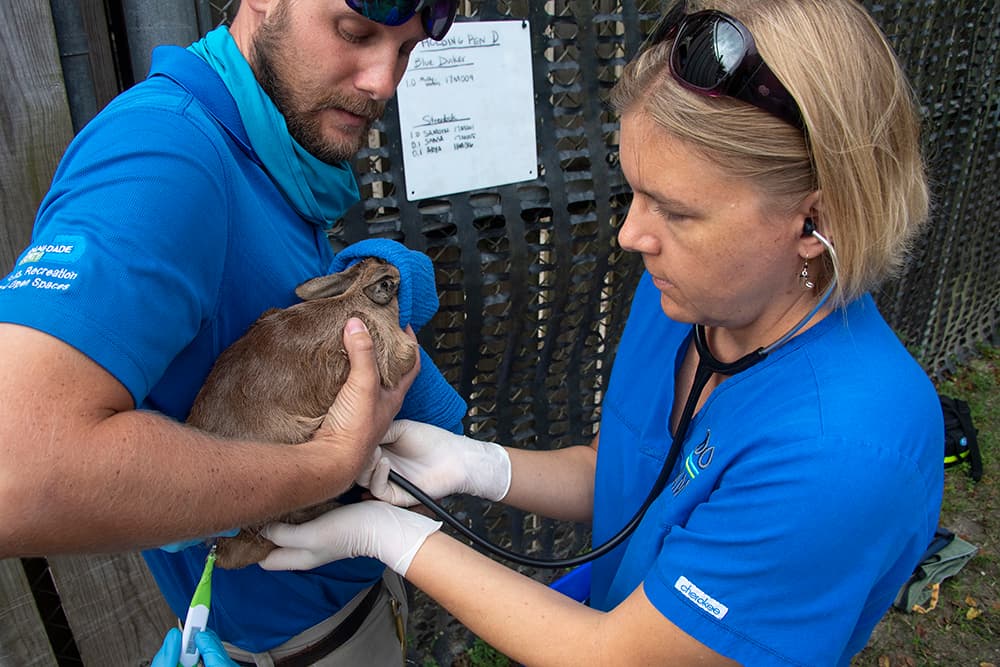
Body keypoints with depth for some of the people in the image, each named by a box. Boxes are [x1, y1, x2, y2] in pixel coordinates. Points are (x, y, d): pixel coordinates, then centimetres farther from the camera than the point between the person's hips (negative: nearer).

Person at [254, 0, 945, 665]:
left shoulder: (847, 447, -36)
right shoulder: (680, 295, -14)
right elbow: (617, 478, -2)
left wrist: (390, 535, -24)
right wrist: (471, 464, -18)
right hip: (609, 611, 5)